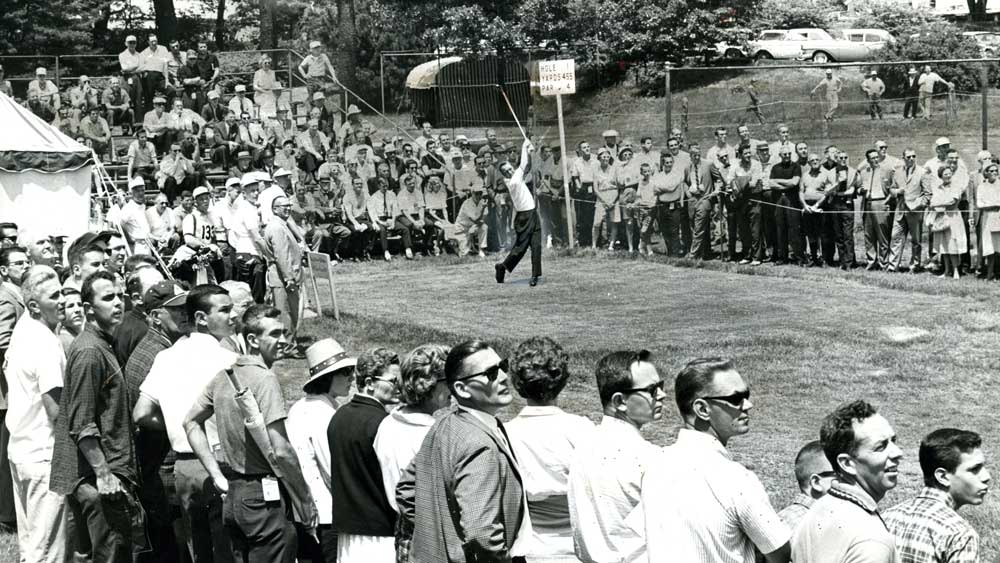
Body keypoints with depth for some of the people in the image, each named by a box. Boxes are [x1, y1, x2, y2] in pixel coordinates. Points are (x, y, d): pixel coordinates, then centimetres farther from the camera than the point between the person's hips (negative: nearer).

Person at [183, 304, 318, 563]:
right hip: (265, 498, -8)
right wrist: (305, 502, -11)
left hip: (233, 494, 8)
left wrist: (216, 474, 16)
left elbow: (191, 422, 20)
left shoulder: (223, 375, 9)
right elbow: (280, 452, -21)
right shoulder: (265, 379, -16)